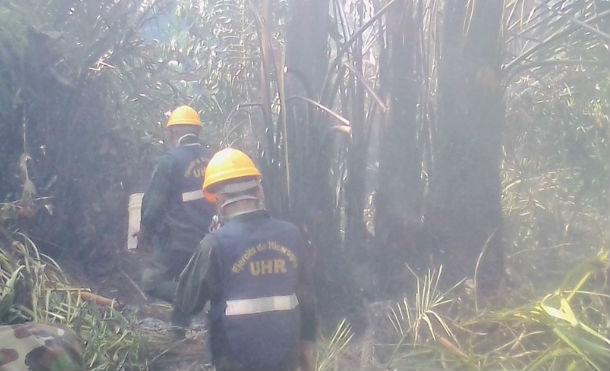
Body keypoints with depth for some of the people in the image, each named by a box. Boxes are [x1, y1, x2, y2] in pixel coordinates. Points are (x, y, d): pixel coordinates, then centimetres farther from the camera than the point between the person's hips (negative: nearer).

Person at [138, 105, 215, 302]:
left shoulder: (170, 160, -12)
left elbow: (154, 202, -9)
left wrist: (145, 233, 7)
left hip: (178, 241, -6)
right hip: (207, 240, 6)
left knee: (152, 281, 3)